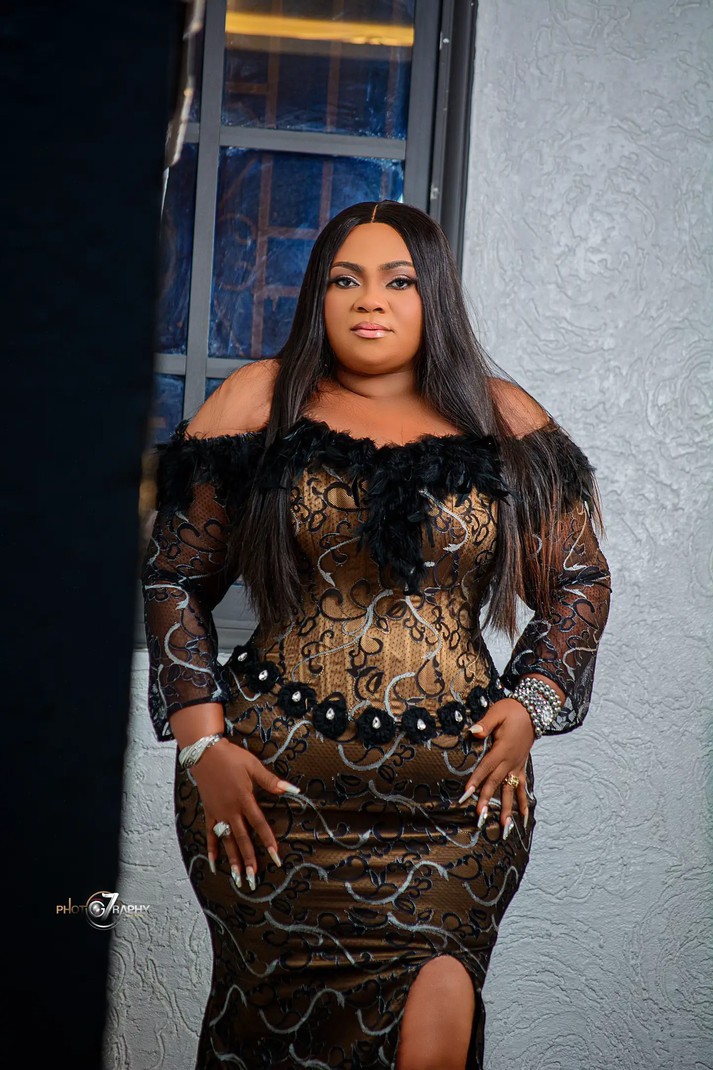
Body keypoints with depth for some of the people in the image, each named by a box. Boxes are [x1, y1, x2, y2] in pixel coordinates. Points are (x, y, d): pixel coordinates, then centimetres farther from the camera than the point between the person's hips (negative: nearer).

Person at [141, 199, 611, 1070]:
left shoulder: (504, 421, 9)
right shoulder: (260, 403, 6)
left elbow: (580, 582, 16)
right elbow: (175, 579, 6)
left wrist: (531, 704, 1)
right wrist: (202, 743, -2)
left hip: (460, 800, 1)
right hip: (274, 792, 0)